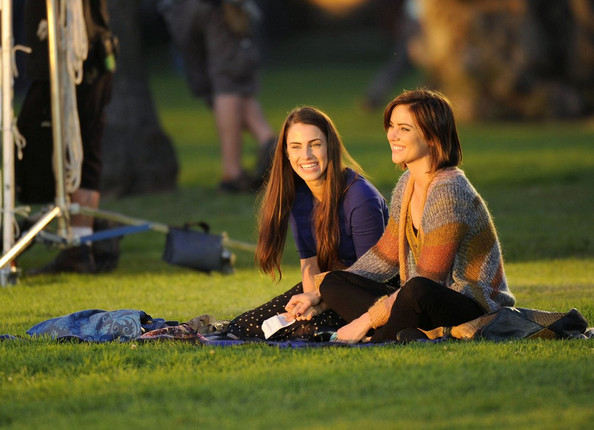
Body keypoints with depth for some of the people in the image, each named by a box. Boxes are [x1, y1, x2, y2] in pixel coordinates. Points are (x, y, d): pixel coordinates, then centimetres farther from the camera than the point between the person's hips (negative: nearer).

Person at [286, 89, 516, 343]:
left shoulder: (449, 191, -20)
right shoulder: (408, 184, 8)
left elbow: (425, 284, -22)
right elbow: (385, 256, 19)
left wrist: (367, 320, -21)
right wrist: (319, 294, 16)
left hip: (475, 308, -10)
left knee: (418, 291, -41)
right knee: (333, 283, 1)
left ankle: (376, 341, -14)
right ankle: (406, 333, -21)